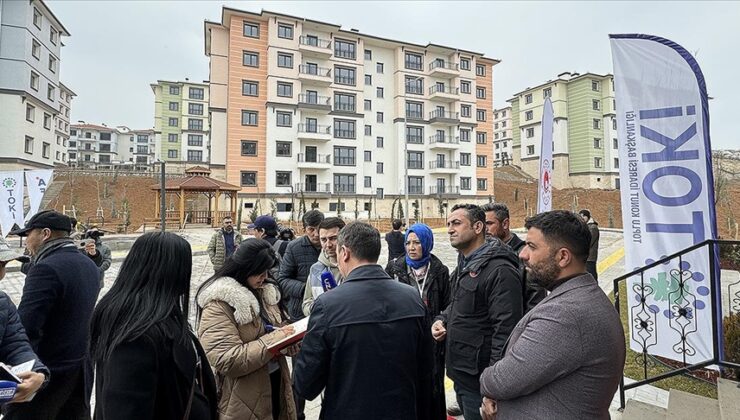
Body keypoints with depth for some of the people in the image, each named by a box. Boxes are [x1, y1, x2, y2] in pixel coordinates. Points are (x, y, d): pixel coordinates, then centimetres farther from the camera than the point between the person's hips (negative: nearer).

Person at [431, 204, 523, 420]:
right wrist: (442, 319, 3)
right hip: (460, 371, 9)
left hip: (480, 380, -9)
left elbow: (505, 331, -24)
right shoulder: (464, 263, 9)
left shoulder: (500, 271, -21)